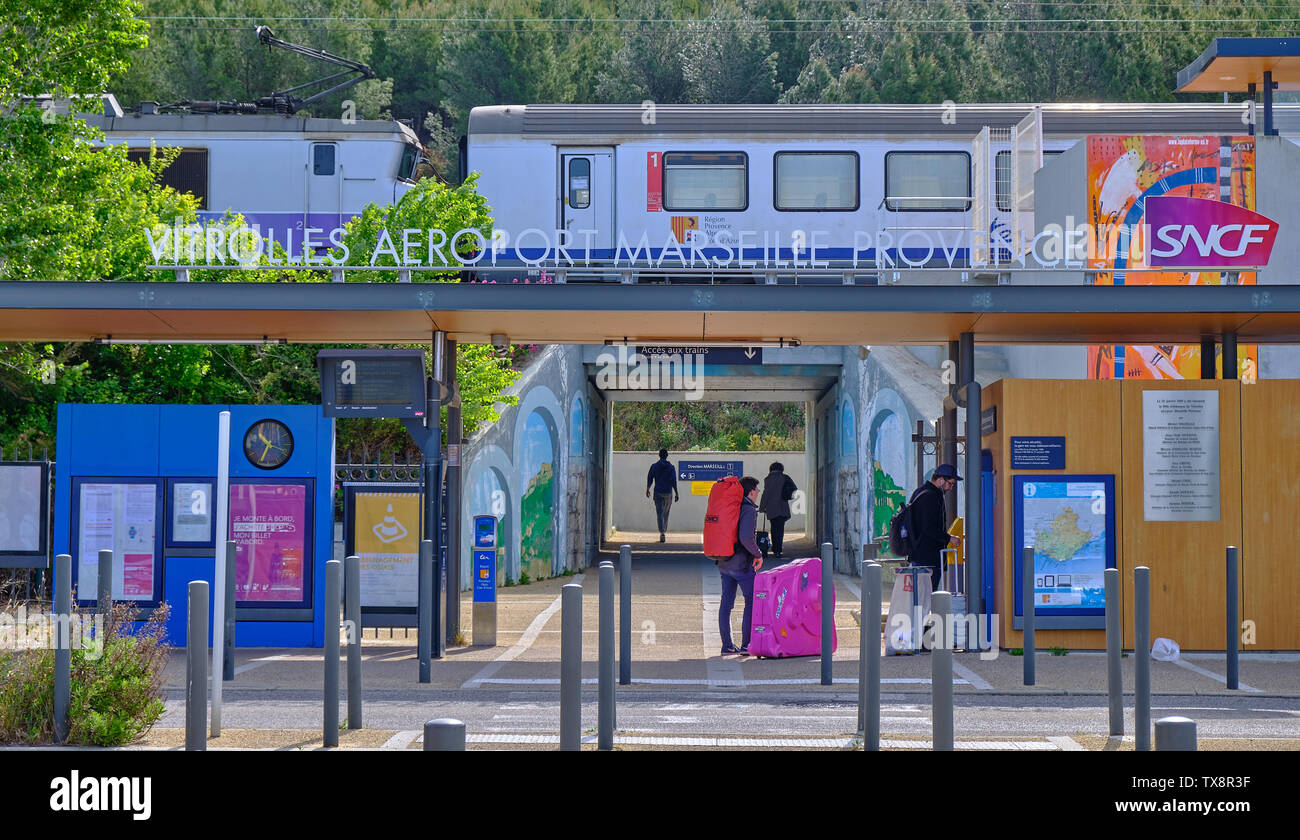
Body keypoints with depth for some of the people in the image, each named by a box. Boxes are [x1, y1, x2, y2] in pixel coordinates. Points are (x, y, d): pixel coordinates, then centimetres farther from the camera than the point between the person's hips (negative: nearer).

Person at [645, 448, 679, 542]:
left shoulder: (654, 466, 0)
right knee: (666, 514, 15)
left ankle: (662, 532, -20)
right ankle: (664, 531, 25)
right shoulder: (671, 467, -1)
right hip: (668, 493, 1)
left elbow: (649, 479, 3)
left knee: (659, 513, -4)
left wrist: (647, 490, 18)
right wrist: (676, 494, -2)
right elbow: (674, 481, -5)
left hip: (658, 493, -1)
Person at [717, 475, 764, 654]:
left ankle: (727, 645, 11)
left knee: (726, 602, 9)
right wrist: (758, 554, -12)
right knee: (752, 601, 2)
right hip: (742, 564, -8)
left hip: (724, 563, 8)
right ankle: (746, 644, -1)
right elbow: (746, 537, -26)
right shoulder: (749, 510, -15)